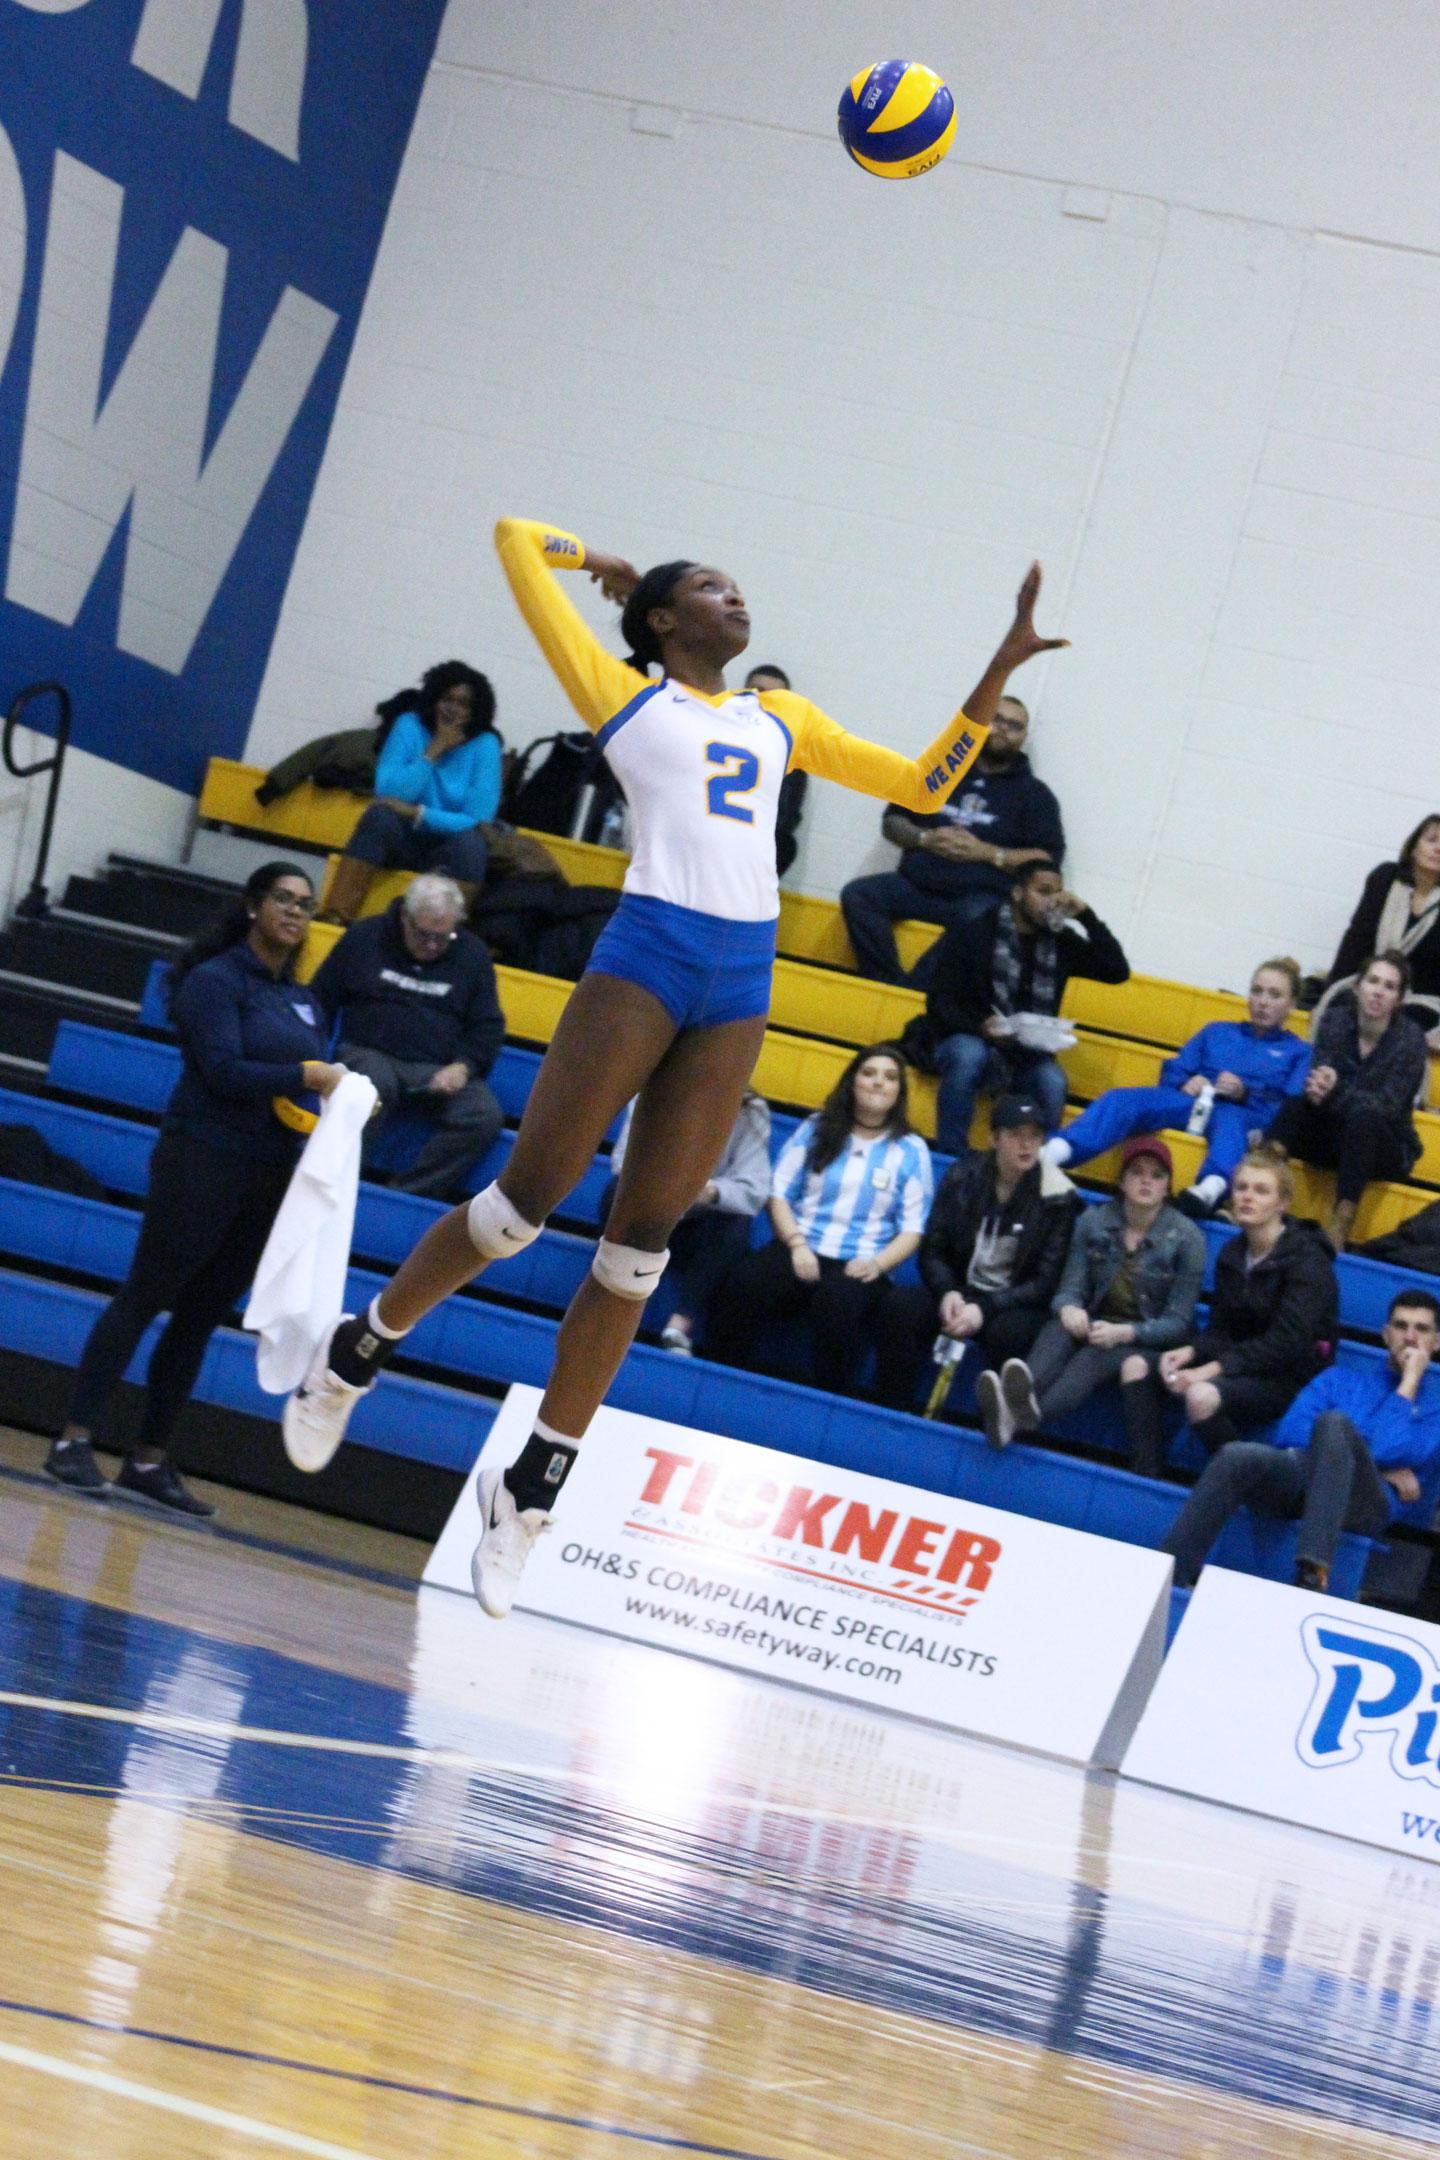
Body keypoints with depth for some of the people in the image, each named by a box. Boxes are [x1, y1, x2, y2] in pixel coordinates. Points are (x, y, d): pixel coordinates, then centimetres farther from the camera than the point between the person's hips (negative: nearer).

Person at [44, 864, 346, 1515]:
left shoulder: (305, 1003, 16)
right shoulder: (216, 980, -6)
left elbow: (317, 1078, 14)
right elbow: (222, 1069, -17)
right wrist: (304, 1077, -22)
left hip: (269, 1179, 7)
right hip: (203, 1161, -7)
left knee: (199, 1320, 7)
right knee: (142, 1298, -6)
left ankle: (149, 1461, 11)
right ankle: (74, 1442, -5)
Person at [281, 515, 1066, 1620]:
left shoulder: (780, 717, 24)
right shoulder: (623, 691, 10)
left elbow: (921, 783, 25)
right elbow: (518, 538, 9)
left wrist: (999, 671, 19)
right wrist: (610, 566, 24)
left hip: (742, 985, 4)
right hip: (647, 952, -4)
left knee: (640, 1247, 2)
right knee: (527, 1197, -5)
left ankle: (531, 1487, 8)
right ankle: (354, 1352, 16)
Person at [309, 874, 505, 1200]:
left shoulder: (472, 954, 12)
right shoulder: (366, 936, 8)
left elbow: (489, 1027, 12)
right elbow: (320, 999, 10)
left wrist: (463, 1066, -9)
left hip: (440, 1071, 2)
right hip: (371, 1054, -2)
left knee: (486, 1115, -28)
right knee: (375, 1085, -40)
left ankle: (405, 1194, -29)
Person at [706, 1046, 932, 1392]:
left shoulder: (911, 1150, 10)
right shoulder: (816, 1129, 15)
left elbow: (912, 1229, 5)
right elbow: (779, 1193, 9)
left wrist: (877, 1264, -13)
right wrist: (797, 1245, -8)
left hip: (858, 1266, -2)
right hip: (799, 1249, 2)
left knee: (836, 1306, -39)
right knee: (739, 1289, -31)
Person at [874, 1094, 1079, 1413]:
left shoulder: (1057, 1198, -7)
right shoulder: (963, 1177, 3)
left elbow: (1047, 1282, -9)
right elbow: (932, 1251, 5)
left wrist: (985, 1309, -22)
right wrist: (949, 1293, -17)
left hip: (1016, 1307, -3)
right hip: (961, 1294, 3)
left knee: (1008, 1330, -38)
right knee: (901, 1303, -26)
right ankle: (892, 1414, -22)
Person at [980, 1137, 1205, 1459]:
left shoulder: (1186, 1237, -5)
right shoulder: (1094, 1221, 4)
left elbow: (1179, 1323, -7)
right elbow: (1071, 1287, 3)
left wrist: (1124, 1333, -25)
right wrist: (1069, 1308, -24)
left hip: (1148, 1344, -3)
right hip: (1097, 1323, 4)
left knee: (1095, 1356, -37)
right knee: (1059, 1330, -33)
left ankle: (1027, 1414, -70)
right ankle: (1014, 1400, -65)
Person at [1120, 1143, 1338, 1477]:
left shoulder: (1307, 1259, -13)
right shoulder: (1232, 1253, 10)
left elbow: (1286, 1343, -22)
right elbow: (1220, 1329, 10)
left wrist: (1214, 1368, -26)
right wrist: (1190, 1352, -13)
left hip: (1290, 1376, -8)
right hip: (1238, 1364, 8)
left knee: (1203, 1395, -36)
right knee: (1136, 1367, -5)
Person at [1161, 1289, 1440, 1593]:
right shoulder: (1342, 1379, 28)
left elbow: (1396, 1452, -4)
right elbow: (1289, 1435, 9)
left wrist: (1409, 1381, 4)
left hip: (1370, 1502, -3)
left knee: (1335, 1422, -34)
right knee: (1237, 1457, -29)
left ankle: (1313, 1576, -49)